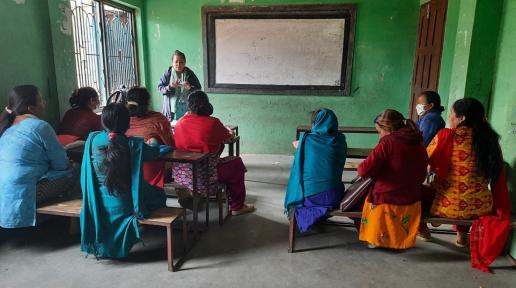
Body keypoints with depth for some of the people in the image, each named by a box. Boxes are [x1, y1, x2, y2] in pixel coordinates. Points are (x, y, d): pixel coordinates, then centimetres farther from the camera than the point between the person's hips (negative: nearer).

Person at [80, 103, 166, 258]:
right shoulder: (133, 144, -19)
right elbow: (156, 152, -2)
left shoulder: (92, 139, -8)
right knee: (159, 194, 23)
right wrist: (152, 143, 22)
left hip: (96, 204, 5)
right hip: (123, 206, -4)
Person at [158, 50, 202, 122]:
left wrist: (190, 87, -19)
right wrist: (170, 87, -19)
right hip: (172, 108, 0)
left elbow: (198, 88, 2)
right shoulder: (168, 73, 0)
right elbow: (160, 87, -1)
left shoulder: (189, 74, 1)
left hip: (187, 108, 1)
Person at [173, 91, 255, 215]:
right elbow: (228, 137, 7)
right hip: (203, 176, -6)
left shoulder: (180, 123, 2)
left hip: (179, 175, 6)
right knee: (237, 163, 17)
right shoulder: (213, 123, -9)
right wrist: (228, 130, 31)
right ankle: (237, 207, 26)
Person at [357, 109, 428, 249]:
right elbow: (422, 176, 14)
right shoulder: (419, 145, 2)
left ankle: (377, 240, 14)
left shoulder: (387, 143, -17)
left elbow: (365, 171, -19)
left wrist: (360, 168, 3)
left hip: (386, 201, -6)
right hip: (411, 202, 7)